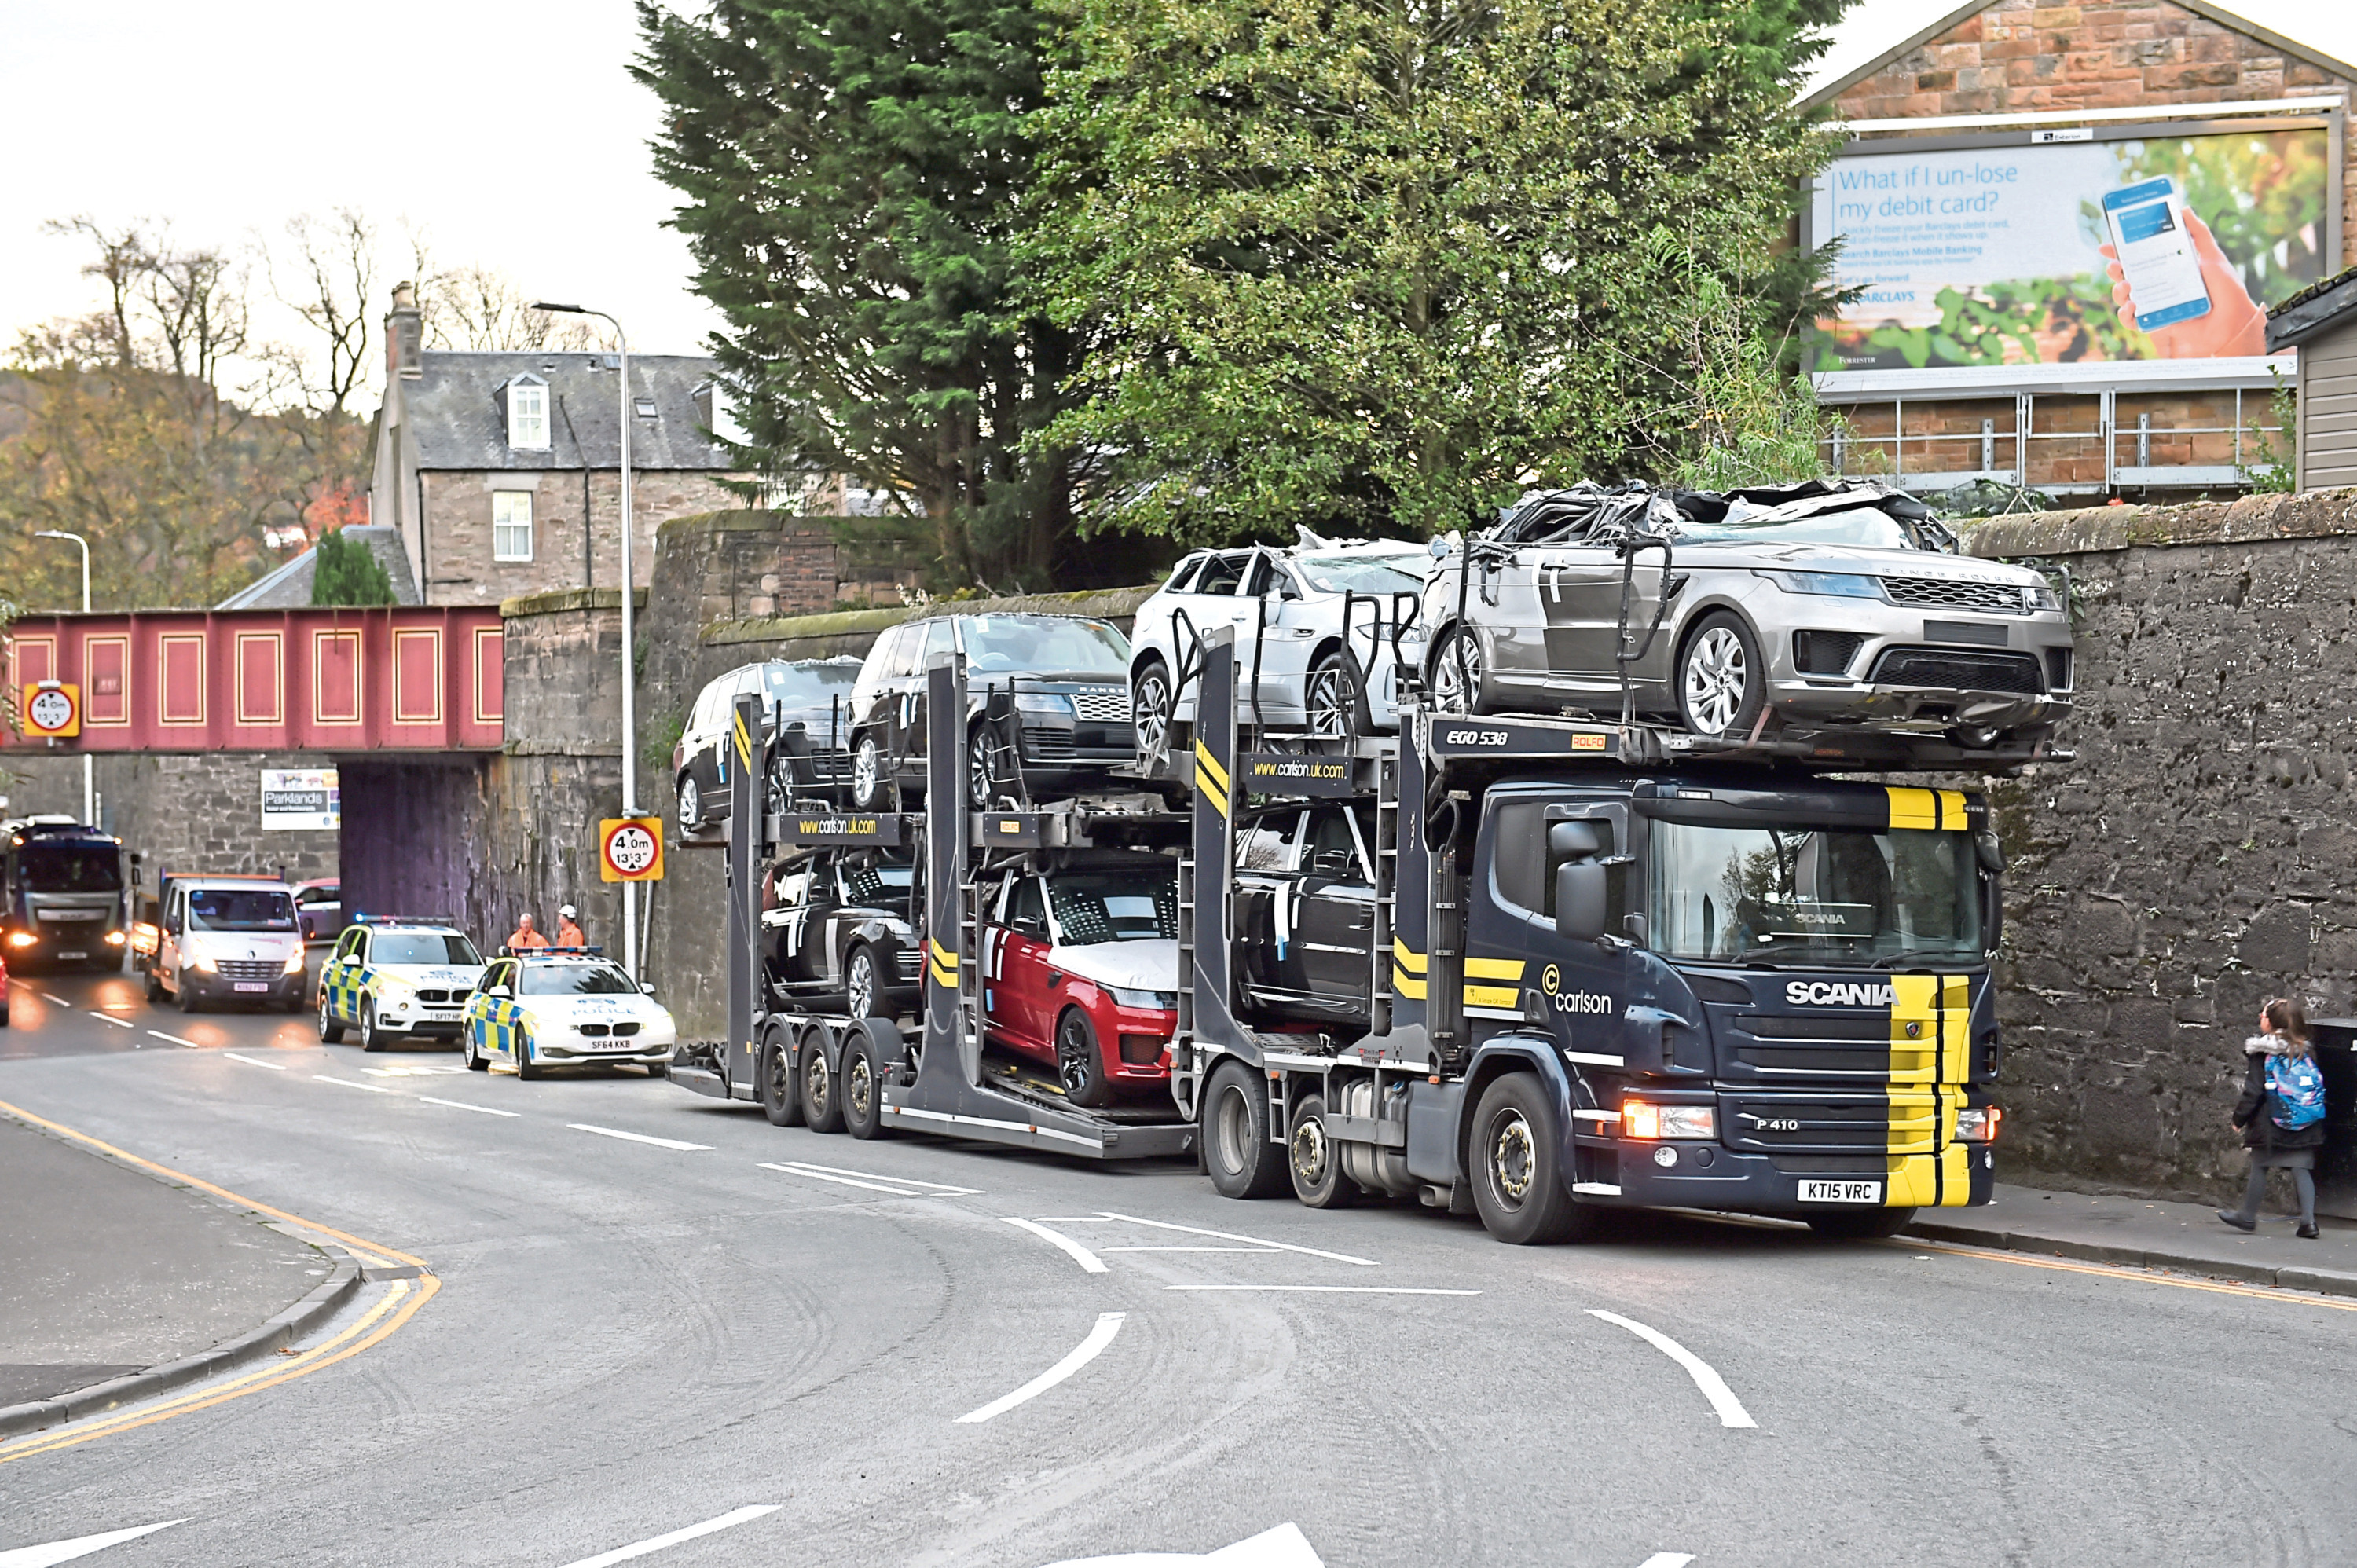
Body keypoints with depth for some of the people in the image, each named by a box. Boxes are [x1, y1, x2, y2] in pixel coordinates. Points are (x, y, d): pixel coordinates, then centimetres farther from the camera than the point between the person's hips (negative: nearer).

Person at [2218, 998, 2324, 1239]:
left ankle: (2248, 1216, 20)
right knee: (2301, 1169, 4)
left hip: (2270, 1123, -4)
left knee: (2259, 1167, 8)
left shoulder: (2261, 1053, -10)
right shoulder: (2304, 1052, 5)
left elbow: (2253, 1090, -10)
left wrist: (2239, 1118, -1)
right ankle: (2308, 1221, -5)